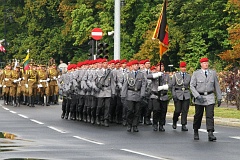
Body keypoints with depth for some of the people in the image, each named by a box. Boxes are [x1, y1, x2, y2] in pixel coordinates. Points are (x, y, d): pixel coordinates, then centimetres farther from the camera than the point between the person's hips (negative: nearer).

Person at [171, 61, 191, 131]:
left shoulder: (188, 76, 10)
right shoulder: (175, 75, 3)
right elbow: (172, 86, 1)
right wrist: (174, 95, -8)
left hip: (186, 95, 2)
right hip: (178, 95, -2)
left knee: (185, 111, -2)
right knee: (178, 110, -5)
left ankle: (183, 125, 2)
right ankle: (174, 122, 22)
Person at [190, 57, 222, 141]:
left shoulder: (213, 73, 7)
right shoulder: (196, 73, 0)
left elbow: (216, 86, 12)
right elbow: (192, 86, -4)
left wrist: (219, 98, 10)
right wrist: (197, 96, -15)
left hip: (210, 97, 1)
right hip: (199, 97, -1)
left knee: (210, 116, -10)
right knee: (198, 116, 8)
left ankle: (210, 134, -15)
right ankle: (196, 132, 26)